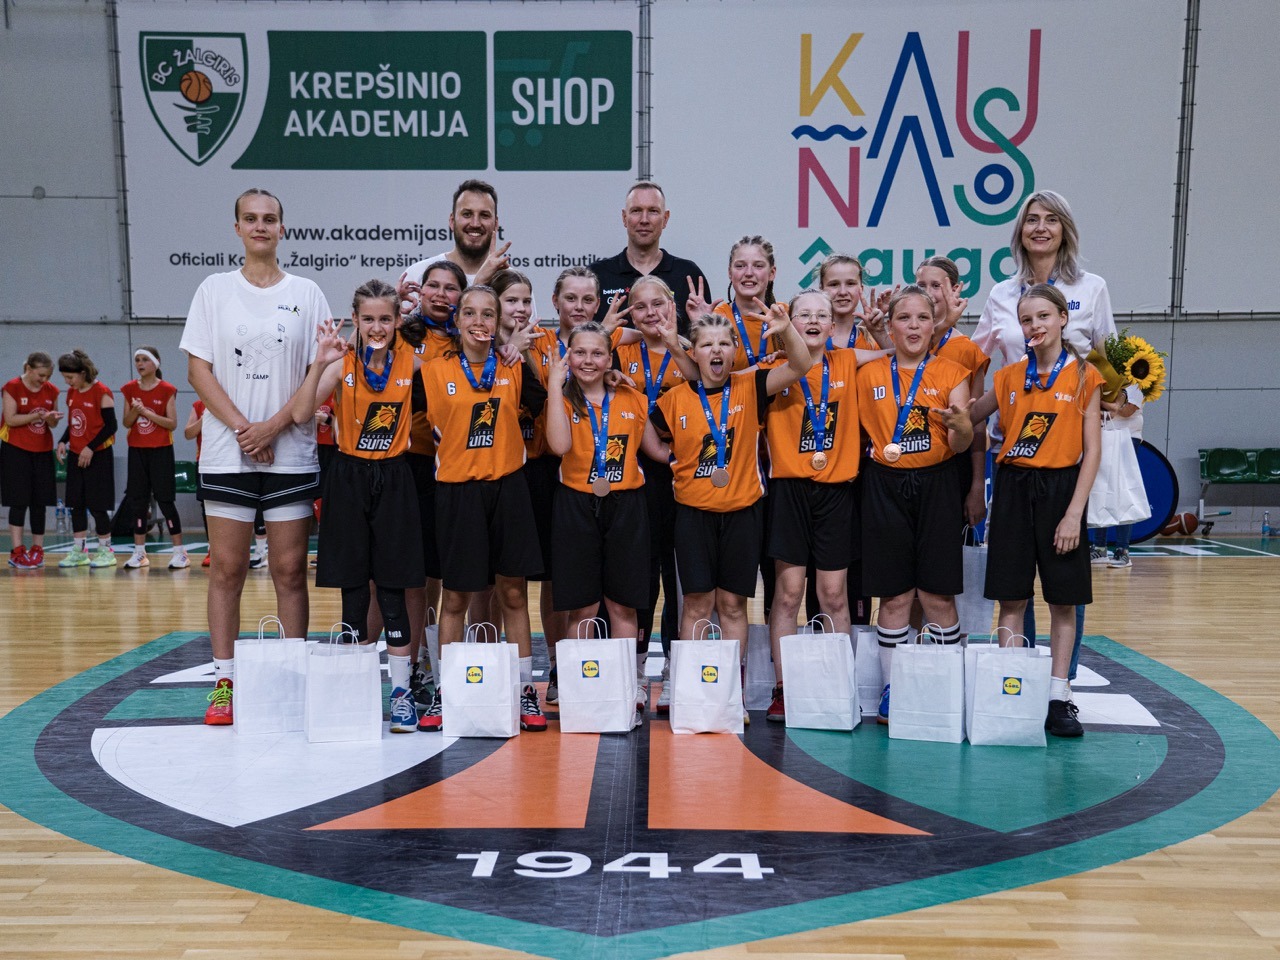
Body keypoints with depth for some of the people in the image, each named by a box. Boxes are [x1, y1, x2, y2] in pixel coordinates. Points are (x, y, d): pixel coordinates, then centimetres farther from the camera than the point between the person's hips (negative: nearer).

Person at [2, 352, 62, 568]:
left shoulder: (51, 391, 5)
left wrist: (52, 418, -12)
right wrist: (38, 415, -22)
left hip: (42, 451, 4)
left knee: (40, 502, 5)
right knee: (19, 500, -5)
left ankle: (37, 549, 13)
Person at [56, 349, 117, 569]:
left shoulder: (102, 392, -12)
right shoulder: (71, 393, 9)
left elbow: (111, 426, -13)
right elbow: (72, 423, 18)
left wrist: (90, 448, -18)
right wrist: (63, 441, 1)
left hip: (98, 456, -7)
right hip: (75, 456, 7)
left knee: (96, 505, -3)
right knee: (76, 504, 7)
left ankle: (106, 550, 9)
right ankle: (79, 551, 15)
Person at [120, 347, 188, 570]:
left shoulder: (167, 390, -5)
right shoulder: (130, 389, 6)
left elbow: (172, 424, -9)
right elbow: (126, 423, 6)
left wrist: (147, 412, -19)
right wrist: (135, 411, -14)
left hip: (161, 451, -4)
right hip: (137, 451, 4)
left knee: (165, 499, -4)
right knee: (138, 500, 6)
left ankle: (180, 552, 1)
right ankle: (139, 552, 12)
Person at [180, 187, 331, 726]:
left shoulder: (306, 293, 6)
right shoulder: (215, 289, 8)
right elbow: (198, 368, 3)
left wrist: (274, 425, -10)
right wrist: (241, 426, -10)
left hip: (292, 453, 0)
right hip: (226, 453, 1)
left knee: (290, 569, 2)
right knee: (227, 567, 3)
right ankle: (224, 682, 11)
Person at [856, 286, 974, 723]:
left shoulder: (951, 373, 2)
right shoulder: (868, 374, 5)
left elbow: (961, 445, -5)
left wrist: (960, 424, -25)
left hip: (936, 486, -1)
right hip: (885, 487, 1)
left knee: (937, 595, 0)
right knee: (894, 596, 3)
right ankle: (892, 687, 14)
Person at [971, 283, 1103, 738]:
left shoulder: (1084, 376, -2)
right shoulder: (1009, 377, 6)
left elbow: (1092, 450, -5)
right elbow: (969, 419, 17)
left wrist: (1074, 513, -11)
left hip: (1060, 489, -2)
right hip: (1013, 489, 2)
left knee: (1063, 602, 4)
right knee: (1011, 600, 4)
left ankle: (1058, 699, 13)